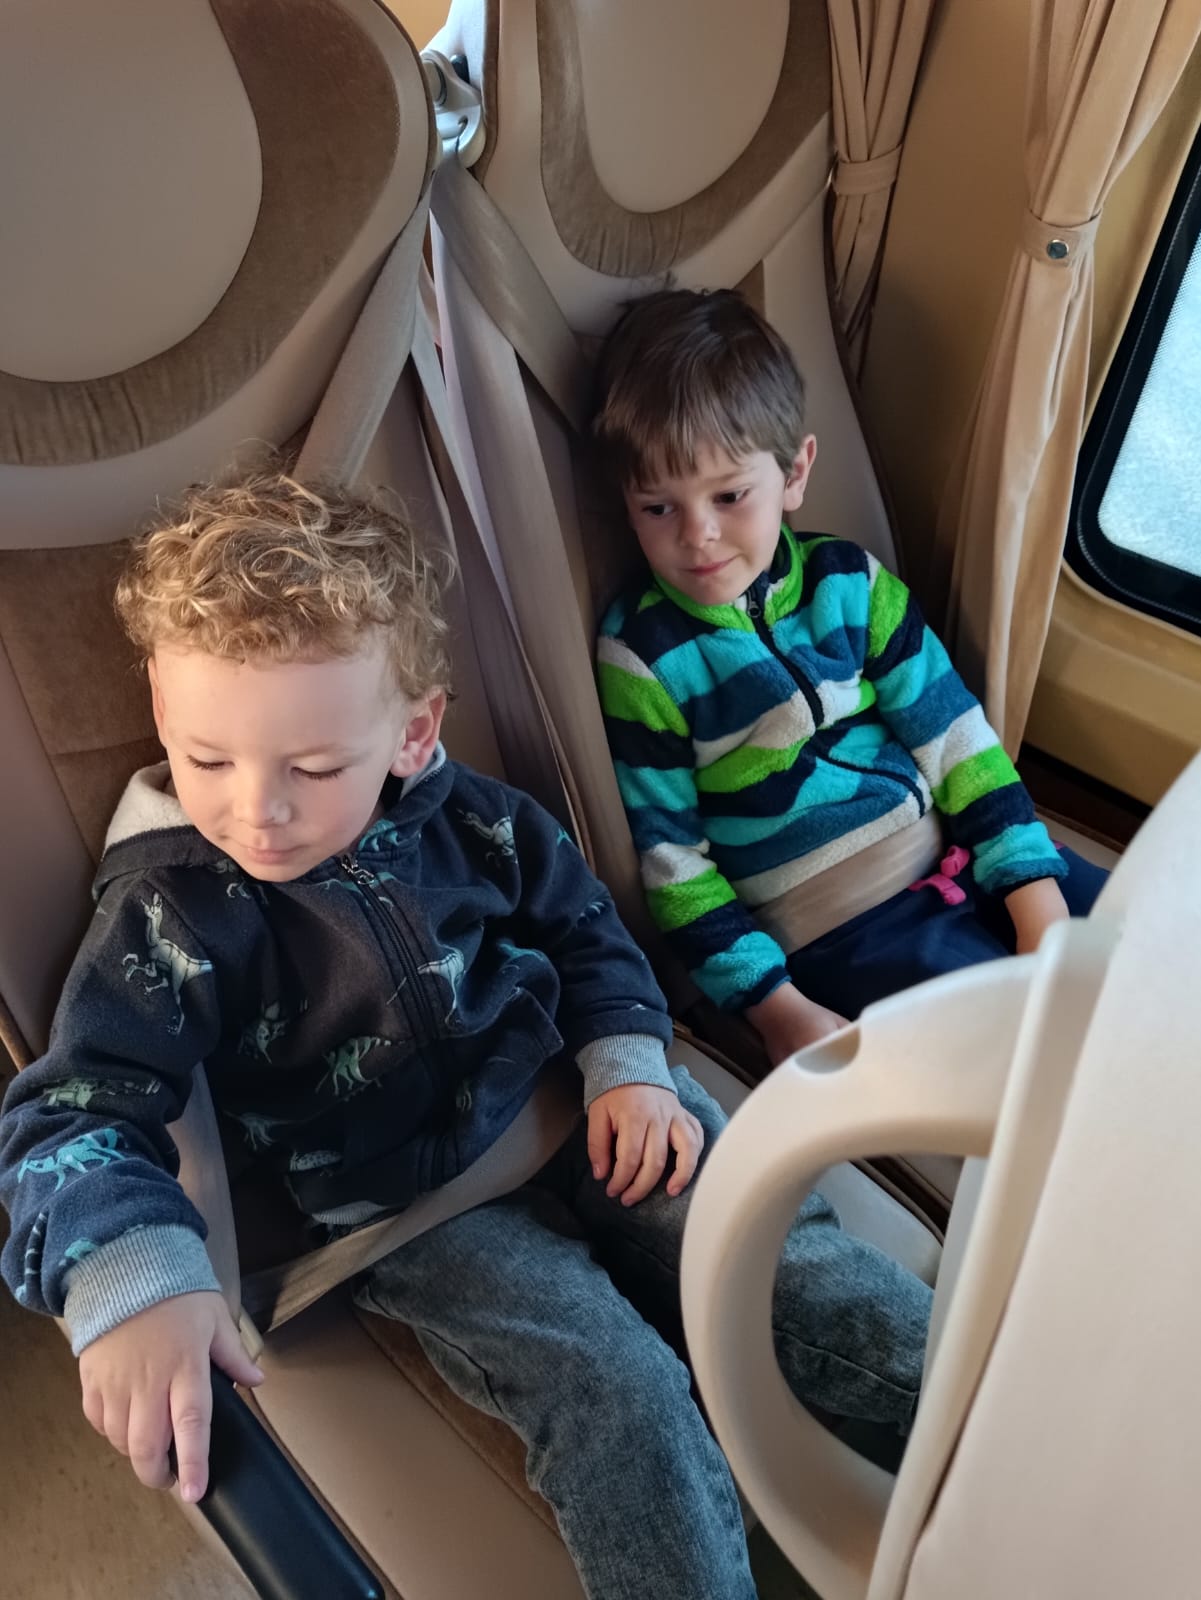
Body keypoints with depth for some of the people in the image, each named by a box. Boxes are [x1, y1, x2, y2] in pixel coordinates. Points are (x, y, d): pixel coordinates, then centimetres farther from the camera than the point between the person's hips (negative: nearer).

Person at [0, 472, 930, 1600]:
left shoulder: (462, 820, -4)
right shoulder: (171, 914, -15)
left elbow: (582, 927, 11)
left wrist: (629, 1065, -4)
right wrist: (132, 1281, -41)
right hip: (405, 1207, -3)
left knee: (797, 1257, -7)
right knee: (616, 1394, -22)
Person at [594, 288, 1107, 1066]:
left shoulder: (848, 580, 1)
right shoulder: (643, 658, -10)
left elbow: (953, 734, 3)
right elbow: (670, 858, -7)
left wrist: (1037, 894, -5)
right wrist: (775, 1007, -12)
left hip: (957, 854, 5)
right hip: (839, 929, -5)